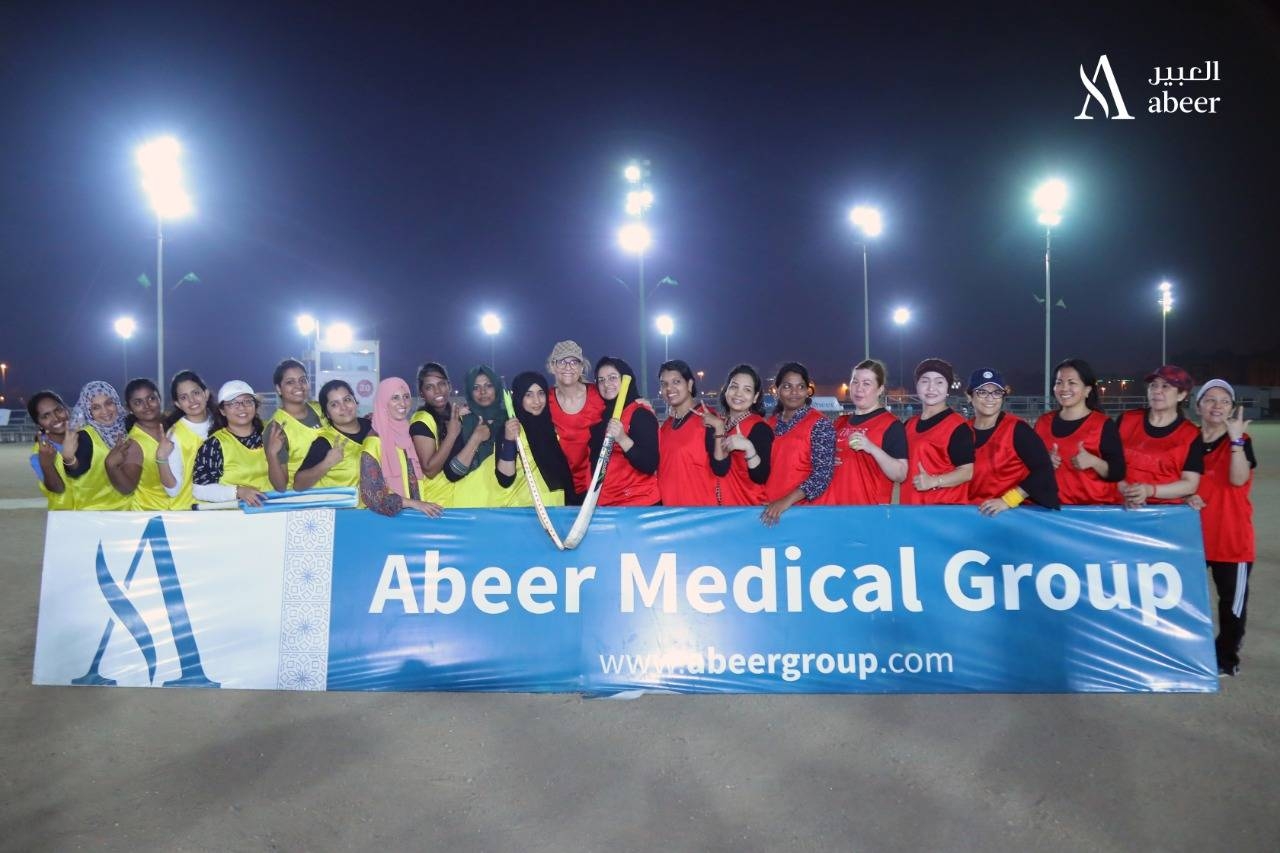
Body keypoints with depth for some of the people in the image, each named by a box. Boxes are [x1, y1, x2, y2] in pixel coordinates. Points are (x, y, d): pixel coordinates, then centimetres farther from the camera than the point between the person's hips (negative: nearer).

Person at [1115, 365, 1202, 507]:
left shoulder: (1191, 435, 3)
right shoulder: (1126, 420, 7)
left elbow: (1190, 484, -2)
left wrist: (1150, 490, -15)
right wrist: (1125, 490, -8)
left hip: (1166, 509, -1)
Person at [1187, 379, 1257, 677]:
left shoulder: (1240, 441, -5)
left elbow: (1238, 479, -22)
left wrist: (1235, 439, -29)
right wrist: (1188, 498, -9)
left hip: (1232, 534, -3)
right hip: (1194, 532, 3)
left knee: (1232, 599, 4)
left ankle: (1227, 656, 20)